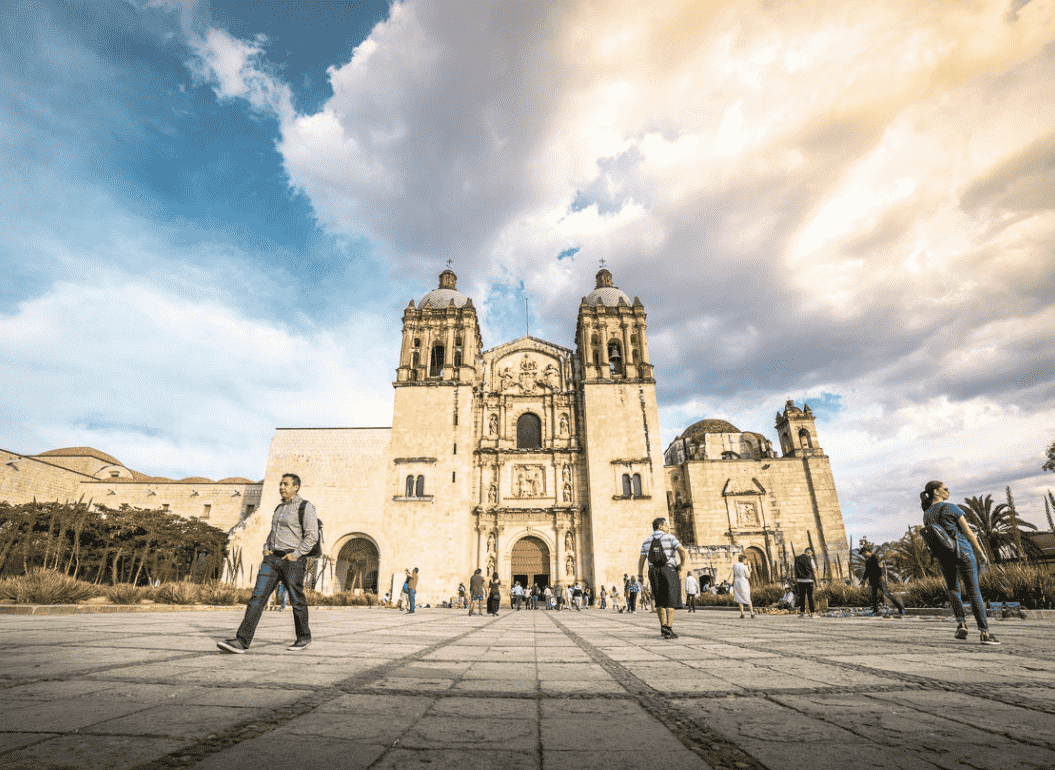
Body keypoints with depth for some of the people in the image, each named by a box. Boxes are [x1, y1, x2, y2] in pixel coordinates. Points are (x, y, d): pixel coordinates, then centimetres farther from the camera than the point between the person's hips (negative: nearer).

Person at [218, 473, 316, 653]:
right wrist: (266, 549, 9)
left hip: (293, 560, -7)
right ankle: (241, 641, -4)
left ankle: (304, 637, 22)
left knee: (297, 600, 4)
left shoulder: (305, 507, -8)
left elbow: (312, 536, -13)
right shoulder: (279, 508, 16)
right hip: (273, 559, 7)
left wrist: (296, 554, -19)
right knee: (258, 596, -4)